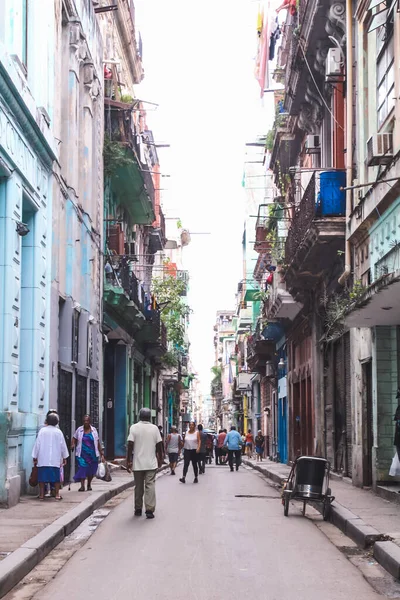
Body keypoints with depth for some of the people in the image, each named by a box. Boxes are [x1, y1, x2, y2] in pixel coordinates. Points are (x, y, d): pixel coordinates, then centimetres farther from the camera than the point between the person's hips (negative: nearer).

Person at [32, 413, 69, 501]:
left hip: (43, 459, 0)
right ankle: (57, 494, 2)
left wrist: (35, 457, 6)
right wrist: (64, 457, 17)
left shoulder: (42, 431, -1)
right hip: (55, 460, 0)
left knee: (42, 477, 4)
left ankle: (41, 494, 5)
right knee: (56, 476, 4)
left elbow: (37, 444, 0)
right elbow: (63, 445, 6)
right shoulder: (58, 432, 1)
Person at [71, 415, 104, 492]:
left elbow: (98, 443, 7)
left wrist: (101, 454, 6)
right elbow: (74, 439, 11)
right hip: (82, 453, -2)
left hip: (92, 454, 2)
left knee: (91, 470, 8)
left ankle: (89, 485, 27)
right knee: (82, 467, -16)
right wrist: (73, 445, -11)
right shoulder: (79, 430, 3)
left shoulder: (94, 430, 5)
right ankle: (82, 486, -18)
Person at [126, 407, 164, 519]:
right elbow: (159, 444, 2)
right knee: (150, 486, -1)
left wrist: (128, 460, -3)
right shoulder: (154, 428, 0)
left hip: (138, 463, 0)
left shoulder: (134, 427, -3)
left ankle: (138, 509, 19)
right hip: (151, 463, 0)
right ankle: (150, 509, -10)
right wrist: (160, 458, 14)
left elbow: (130, 445, -8)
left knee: (138, 487, 11)